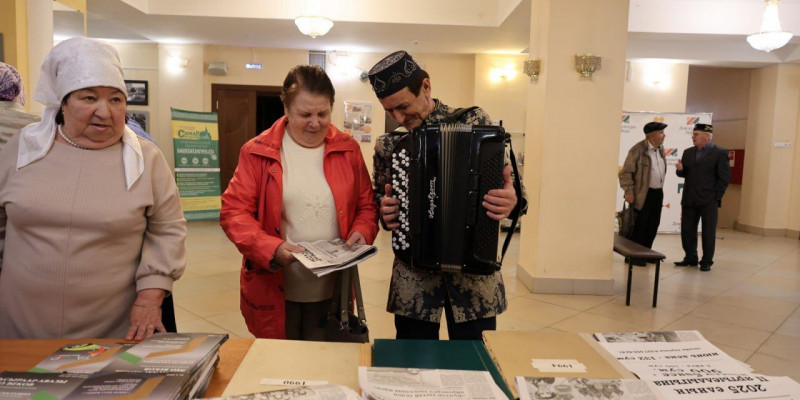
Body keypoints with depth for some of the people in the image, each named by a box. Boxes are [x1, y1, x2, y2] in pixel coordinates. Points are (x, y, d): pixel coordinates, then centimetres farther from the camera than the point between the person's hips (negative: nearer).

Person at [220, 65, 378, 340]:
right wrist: (271, 248, -20)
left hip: (331, 292, 2)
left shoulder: (348, 149, 3)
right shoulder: (257, 152, -4)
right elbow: (234, 211, -6)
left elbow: (366, 205, 10)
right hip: (273, 292, -1)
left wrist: (362, 232, -11)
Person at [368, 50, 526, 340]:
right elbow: (379, 199, 14)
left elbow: (507, 185, 0)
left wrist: (512, 201, -22)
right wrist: (385, 212, -8)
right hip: (413, 276, 2)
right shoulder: (388, 146, 2)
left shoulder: (476, 122, -4)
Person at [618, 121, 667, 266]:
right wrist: (628, 192, -17)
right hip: (642, 194, -7)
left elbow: (661, 171, 19)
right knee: (638, 226, 0)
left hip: (658, 193, 8)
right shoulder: (638, 149, -13)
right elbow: (626, 172, -14)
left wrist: (660, 189, 15)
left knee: (653, 225, 12)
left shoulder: (660, 149, 10)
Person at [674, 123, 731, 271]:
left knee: (708, 233, 4)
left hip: (708, 201, -5)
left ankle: (707, 262, 14)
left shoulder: (720, 152, -4)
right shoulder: (688, 152, 11)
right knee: (687, 230, 8)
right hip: (689, 200, 5)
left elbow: (725, 177, -6)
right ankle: (690, 258, 20)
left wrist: (716, 196, -10)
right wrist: (680, 169, -9)